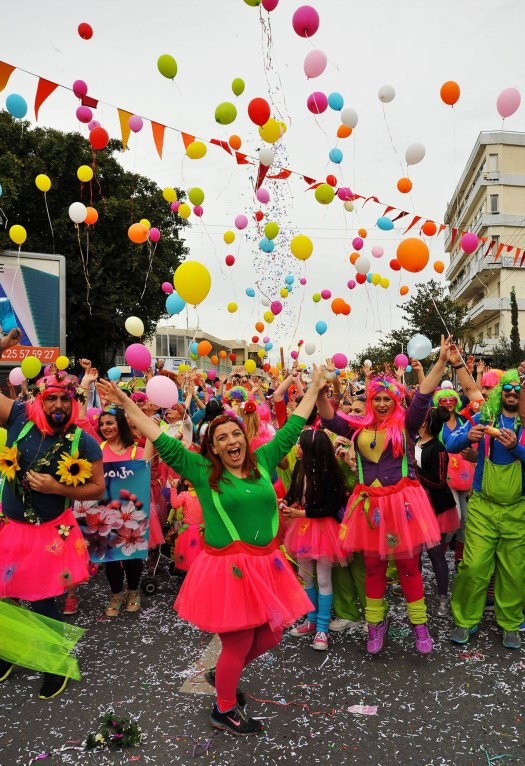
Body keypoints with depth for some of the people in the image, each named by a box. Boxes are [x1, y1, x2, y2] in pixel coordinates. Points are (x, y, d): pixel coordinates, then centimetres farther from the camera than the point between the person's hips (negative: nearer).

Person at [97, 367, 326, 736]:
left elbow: (291, 429, 10)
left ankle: (221, 674, 45)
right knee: (238, 645, 6)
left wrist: (314, 388, 15)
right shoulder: (203, 471, -6)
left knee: (269, 638, 17)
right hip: (227, 570, -5)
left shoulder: (262, 461, 4)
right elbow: (163, 441, -9)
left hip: (267, 566, 5)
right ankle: (224, 711, 34)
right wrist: (128, 405, -12)